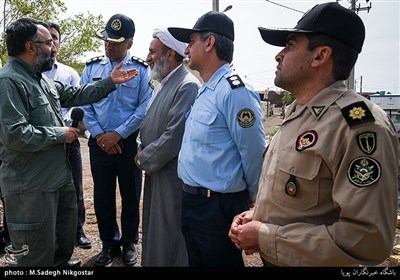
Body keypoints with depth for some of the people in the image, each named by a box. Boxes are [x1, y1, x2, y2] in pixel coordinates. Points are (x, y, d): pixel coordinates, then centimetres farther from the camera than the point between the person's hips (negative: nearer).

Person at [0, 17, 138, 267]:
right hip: (31, 185, -10)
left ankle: (61, 262, 52)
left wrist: (110, 82, 16)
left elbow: (76, 95, 20)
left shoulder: (42, 78, 10)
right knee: (37, 254, 5)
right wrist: (60, 134, -18)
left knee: (66, 230, 28)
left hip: (59, 175, 10)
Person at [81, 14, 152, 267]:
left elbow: (145, 108, -8)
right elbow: (84, 104, 2)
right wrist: (99, 135, -9)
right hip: (99, 144, 3)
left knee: (130, 195, 9)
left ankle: (129, 243, 28)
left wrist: (118, 134, -13)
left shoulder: (141, 70, -2)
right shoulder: (92, 68, 6)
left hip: (129, 143, -2)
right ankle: (109, 244, 28)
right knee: (102, 196, 11)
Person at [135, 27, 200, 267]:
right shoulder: (164, 83, 12)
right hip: (154, 170, 9)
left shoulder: (187, 86, -19)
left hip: (171, 173, -9)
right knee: (152, 230, 21)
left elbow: (174, 136, -23)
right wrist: (143, 150, 5)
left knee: (168, 237, 5)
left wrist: (145, 159, -11)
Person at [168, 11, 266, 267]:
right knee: (196, 261, 23)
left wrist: (251, 197, -5)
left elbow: (254, 153, -19)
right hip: (191, 200, 9)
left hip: (218, 206, -9)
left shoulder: (234, 90, -21)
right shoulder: (205, 90, 10)